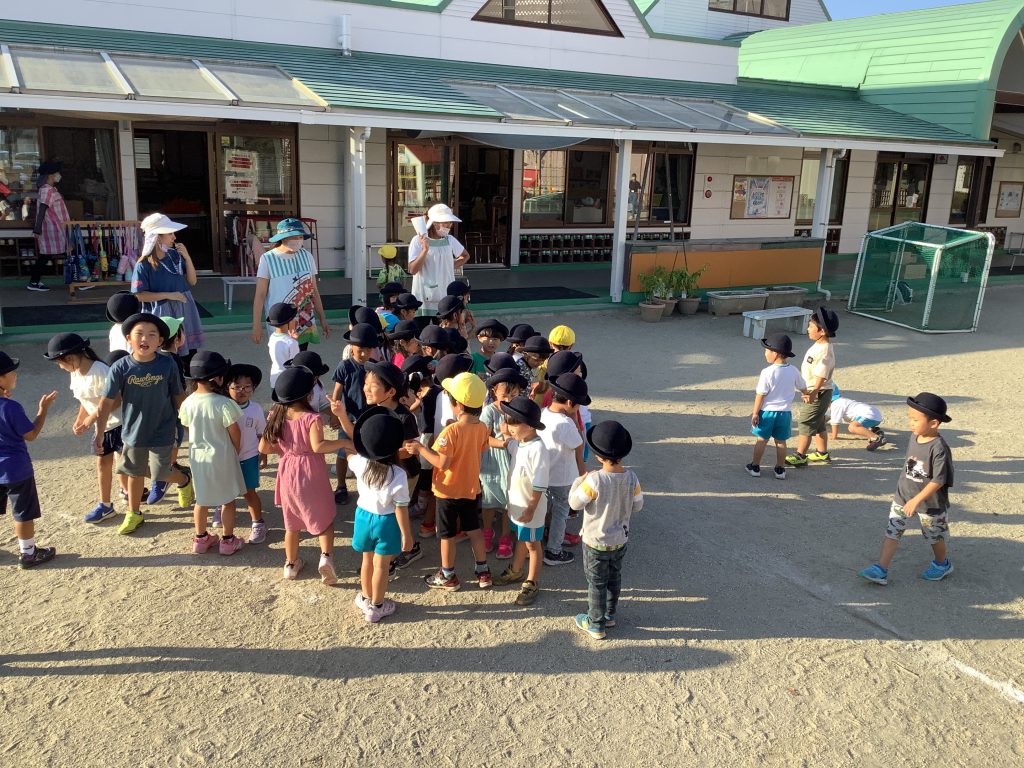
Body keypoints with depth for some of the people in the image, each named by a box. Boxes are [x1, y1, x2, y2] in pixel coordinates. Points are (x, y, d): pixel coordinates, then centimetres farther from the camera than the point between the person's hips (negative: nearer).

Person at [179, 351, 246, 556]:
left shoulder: (188, 402, -9)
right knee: (228, 499, 12)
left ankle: (201, 538, 31)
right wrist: (236, 450, 3)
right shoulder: (223, 404, -23)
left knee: (202, 499, 20)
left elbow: (186, 424, 4)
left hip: (198, 456, 5)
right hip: (221, 456, -5)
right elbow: (235, 432, -16)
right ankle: (228, 540, 21)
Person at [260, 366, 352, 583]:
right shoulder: (311, 418, -20)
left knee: (292, 522, 21)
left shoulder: (276, 416, -4)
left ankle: (291, 564, 32)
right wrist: (343, 442, -25)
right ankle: (326, 557, -8)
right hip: (311, 475, -4)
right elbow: (317, 446, -34)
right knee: (324, 518, 12)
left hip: (288, 473, 5)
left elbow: (263, 447, 1)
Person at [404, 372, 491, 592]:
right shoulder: (482, 428, -6)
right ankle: (483, 572, 28)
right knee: (474, 529, 20)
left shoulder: (451, 431, -26)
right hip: (471, 488, 6)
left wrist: (421, 448, -17)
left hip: (449, 491, -6)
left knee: (448, 534, 10)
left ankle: (448, 577, 24)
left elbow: (442, 463, -27)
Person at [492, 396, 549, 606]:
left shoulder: (537, 449, -28)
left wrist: (531, 509, -22)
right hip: (517, 504, 8)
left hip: (530, 508, -8)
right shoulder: (519, 442, -2)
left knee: (532, 544, 10)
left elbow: (539, 485, -26)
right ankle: (516, 571, 45)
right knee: (521, 539, 26)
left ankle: (532, 583, 25)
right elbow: (508, 444, 22)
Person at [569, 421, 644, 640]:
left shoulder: (594, 480, -31)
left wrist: (579, 481, -3)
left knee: (597, 583, 13)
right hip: (621, 540, 5)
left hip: (596, 542, -4)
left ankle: (596, 625, 28)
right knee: (614, 578, 25)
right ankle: (609, 615, 42)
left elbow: (575, 503, -17)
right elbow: (637, 506, -2)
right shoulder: (631, 478, -15)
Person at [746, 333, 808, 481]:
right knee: (781, 441, 13)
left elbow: (760, 395, -15)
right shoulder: (793, 371, -4)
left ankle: (755, 467, 18)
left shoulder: (767, 372, -18)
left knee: (761, 439, 9)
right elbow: (803, 388, 11)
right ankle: (780, 470, 19)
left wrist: (755, 413, -8)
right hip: (785, 412, 3)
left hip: (767, 411, -3)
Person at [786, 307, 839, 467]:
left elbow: (821, 376, -33)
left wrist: (813, 393, -43)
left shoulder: (824, 351, -26)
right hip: (813, 392, 10)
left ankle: (800, 457, 7)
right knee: (819, 424, 20)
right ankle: (822, 454, 33)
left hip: (818, 394, -10)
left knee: (806, 424, -2)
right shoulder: (819, 346, 6)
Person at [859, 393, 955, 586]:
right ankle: (881, 570, 0)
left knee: (935, 536, 17)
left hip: (930, 503, -6)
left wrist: (916, 500, -27)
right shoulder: (914, 437, -3)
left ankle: (942, 564, 43)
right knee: (892, 532, 0)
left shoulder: (938, 448, -26)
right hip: (902, 497, 6)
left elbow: (938, 480, -25)